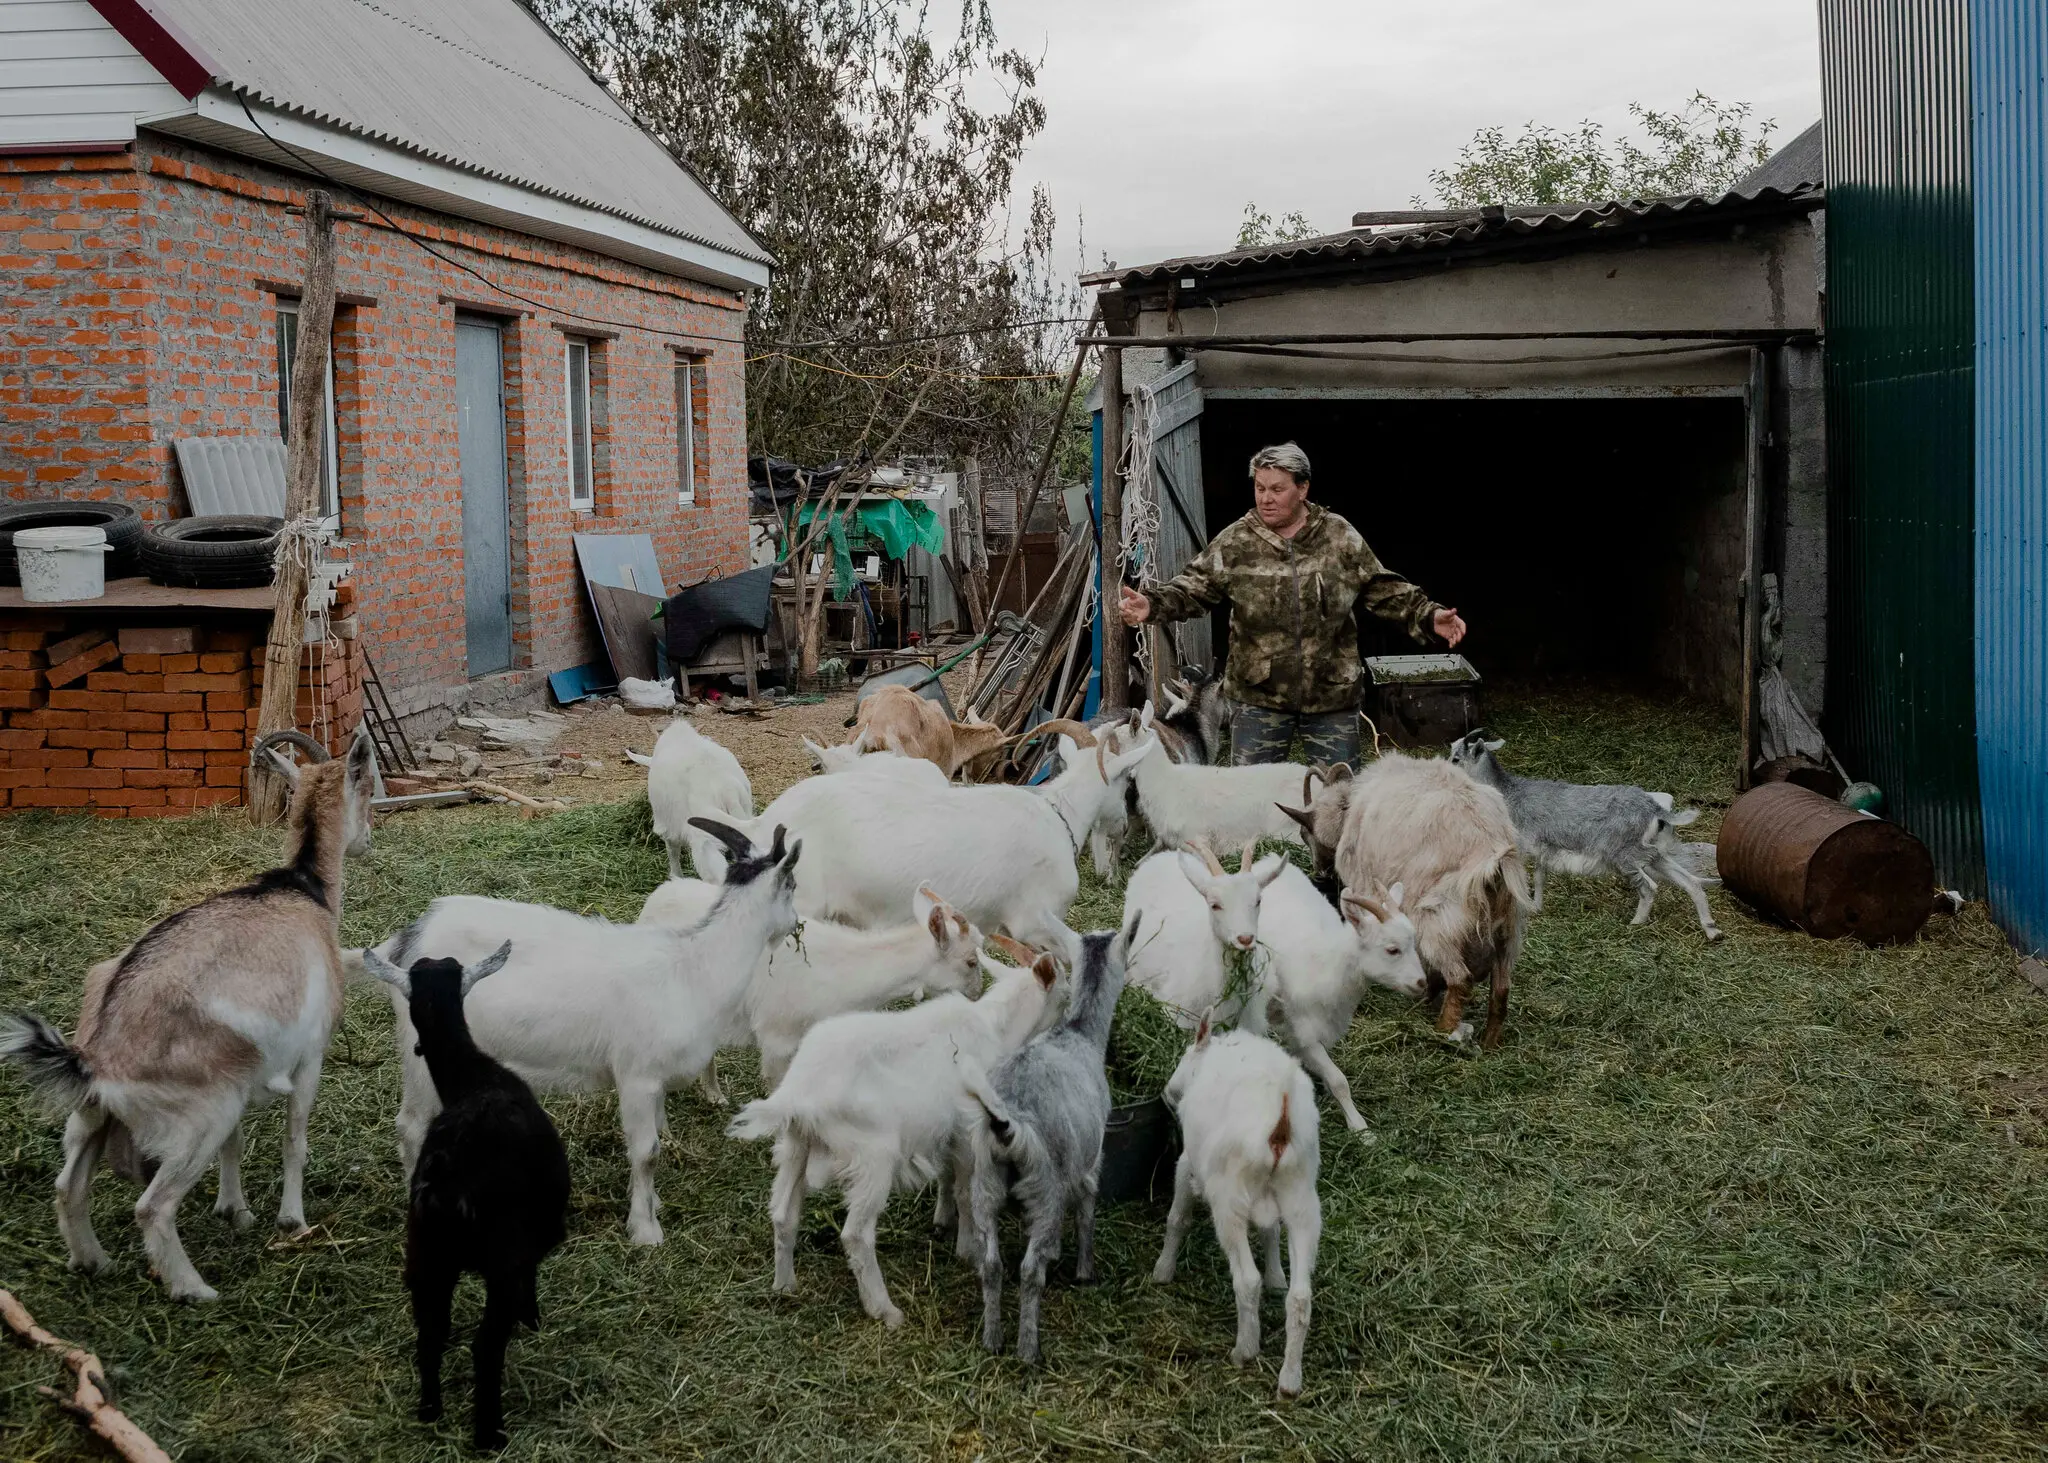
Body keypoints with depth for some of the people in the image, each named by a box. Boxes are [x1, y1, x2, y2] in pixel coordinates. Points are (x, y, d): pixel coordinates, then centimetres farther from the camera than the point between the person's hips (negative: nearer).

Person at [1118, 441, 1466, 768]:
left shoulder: (1341, 537, 0)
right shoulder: (1235, 542, -2)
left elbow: (1383, 590, 4)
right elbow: (1194, 587, -4)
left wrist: (1428, 616, -8)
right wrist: (1153, 605, -22)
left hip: (1332, 696, 1)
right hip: (1258, 697, 0)